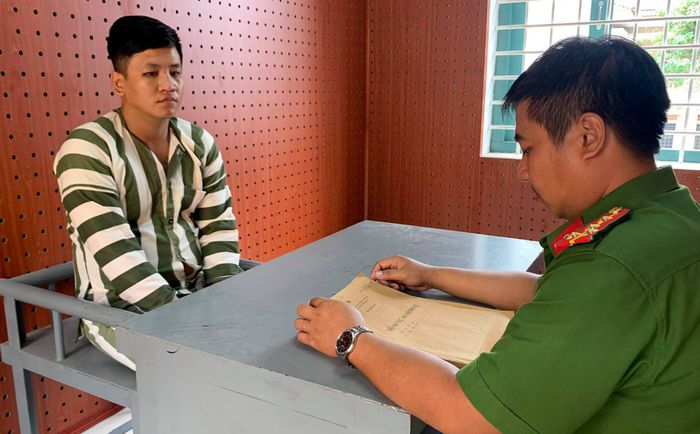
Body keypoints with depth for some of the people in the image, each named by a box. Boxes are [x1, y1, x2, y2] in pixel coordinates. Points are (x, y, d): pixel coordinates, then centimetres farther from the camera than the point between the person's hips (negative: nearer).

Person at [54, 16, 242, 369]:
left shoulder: (199, 143, 5)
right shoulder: (87, 149, -13)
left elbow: (219, 226, 4)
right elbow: (114, 254, -20)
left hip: (197, 290, 6)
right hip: (121, 306, -5)